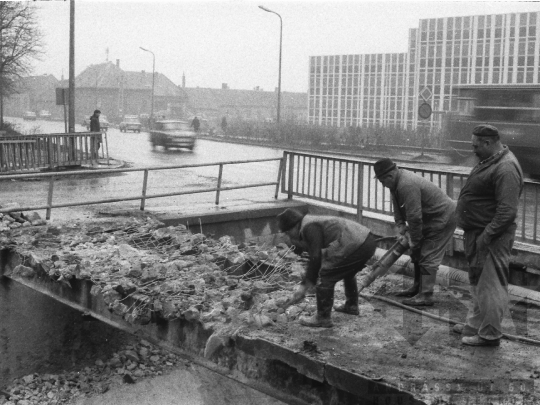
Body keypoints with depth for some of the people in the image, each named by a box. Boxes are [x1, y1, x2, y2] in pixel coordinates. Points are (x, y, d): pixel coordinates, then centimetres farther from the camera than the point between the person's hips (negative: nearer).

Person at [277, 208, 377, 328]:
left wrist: (304, 286, 0)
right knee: (347, 272, 35)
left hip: (356, 246, -11)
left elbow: (316, 258, -10)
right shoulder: (315, 223, 24)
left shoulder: (309, 227, -7)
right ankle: (351, 306, 50)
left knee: (325, 277, -3)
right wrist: (303, 286, 26)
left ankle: (323, 318, 4)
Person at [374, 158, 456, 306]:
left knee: (428, 256, -11)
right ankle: (417, 288, 26)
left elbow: (414, 217, -29)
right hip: (432, 217, 11)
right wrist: (401, 225, -2)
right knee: (418, 253, 16)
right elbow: (398, 207, 11)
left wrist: (414, 241, -19)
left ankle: (426, 296, -7)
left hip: (443, 217, -11)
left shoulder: (407, 185, -31)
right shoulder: (397, 181, 1)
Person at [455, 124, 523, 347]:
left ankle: (490, 334, 7)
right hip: (478, 233, 11)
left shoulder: (505, 169, -21)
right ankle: (476, 324, 32)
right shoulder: (489, 161, 12)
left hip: (492, 238, -11)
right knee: (477, 282, 19)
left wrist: (486, 236, -25)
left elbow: (507, 210, -26)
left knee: (490, 285, -2)